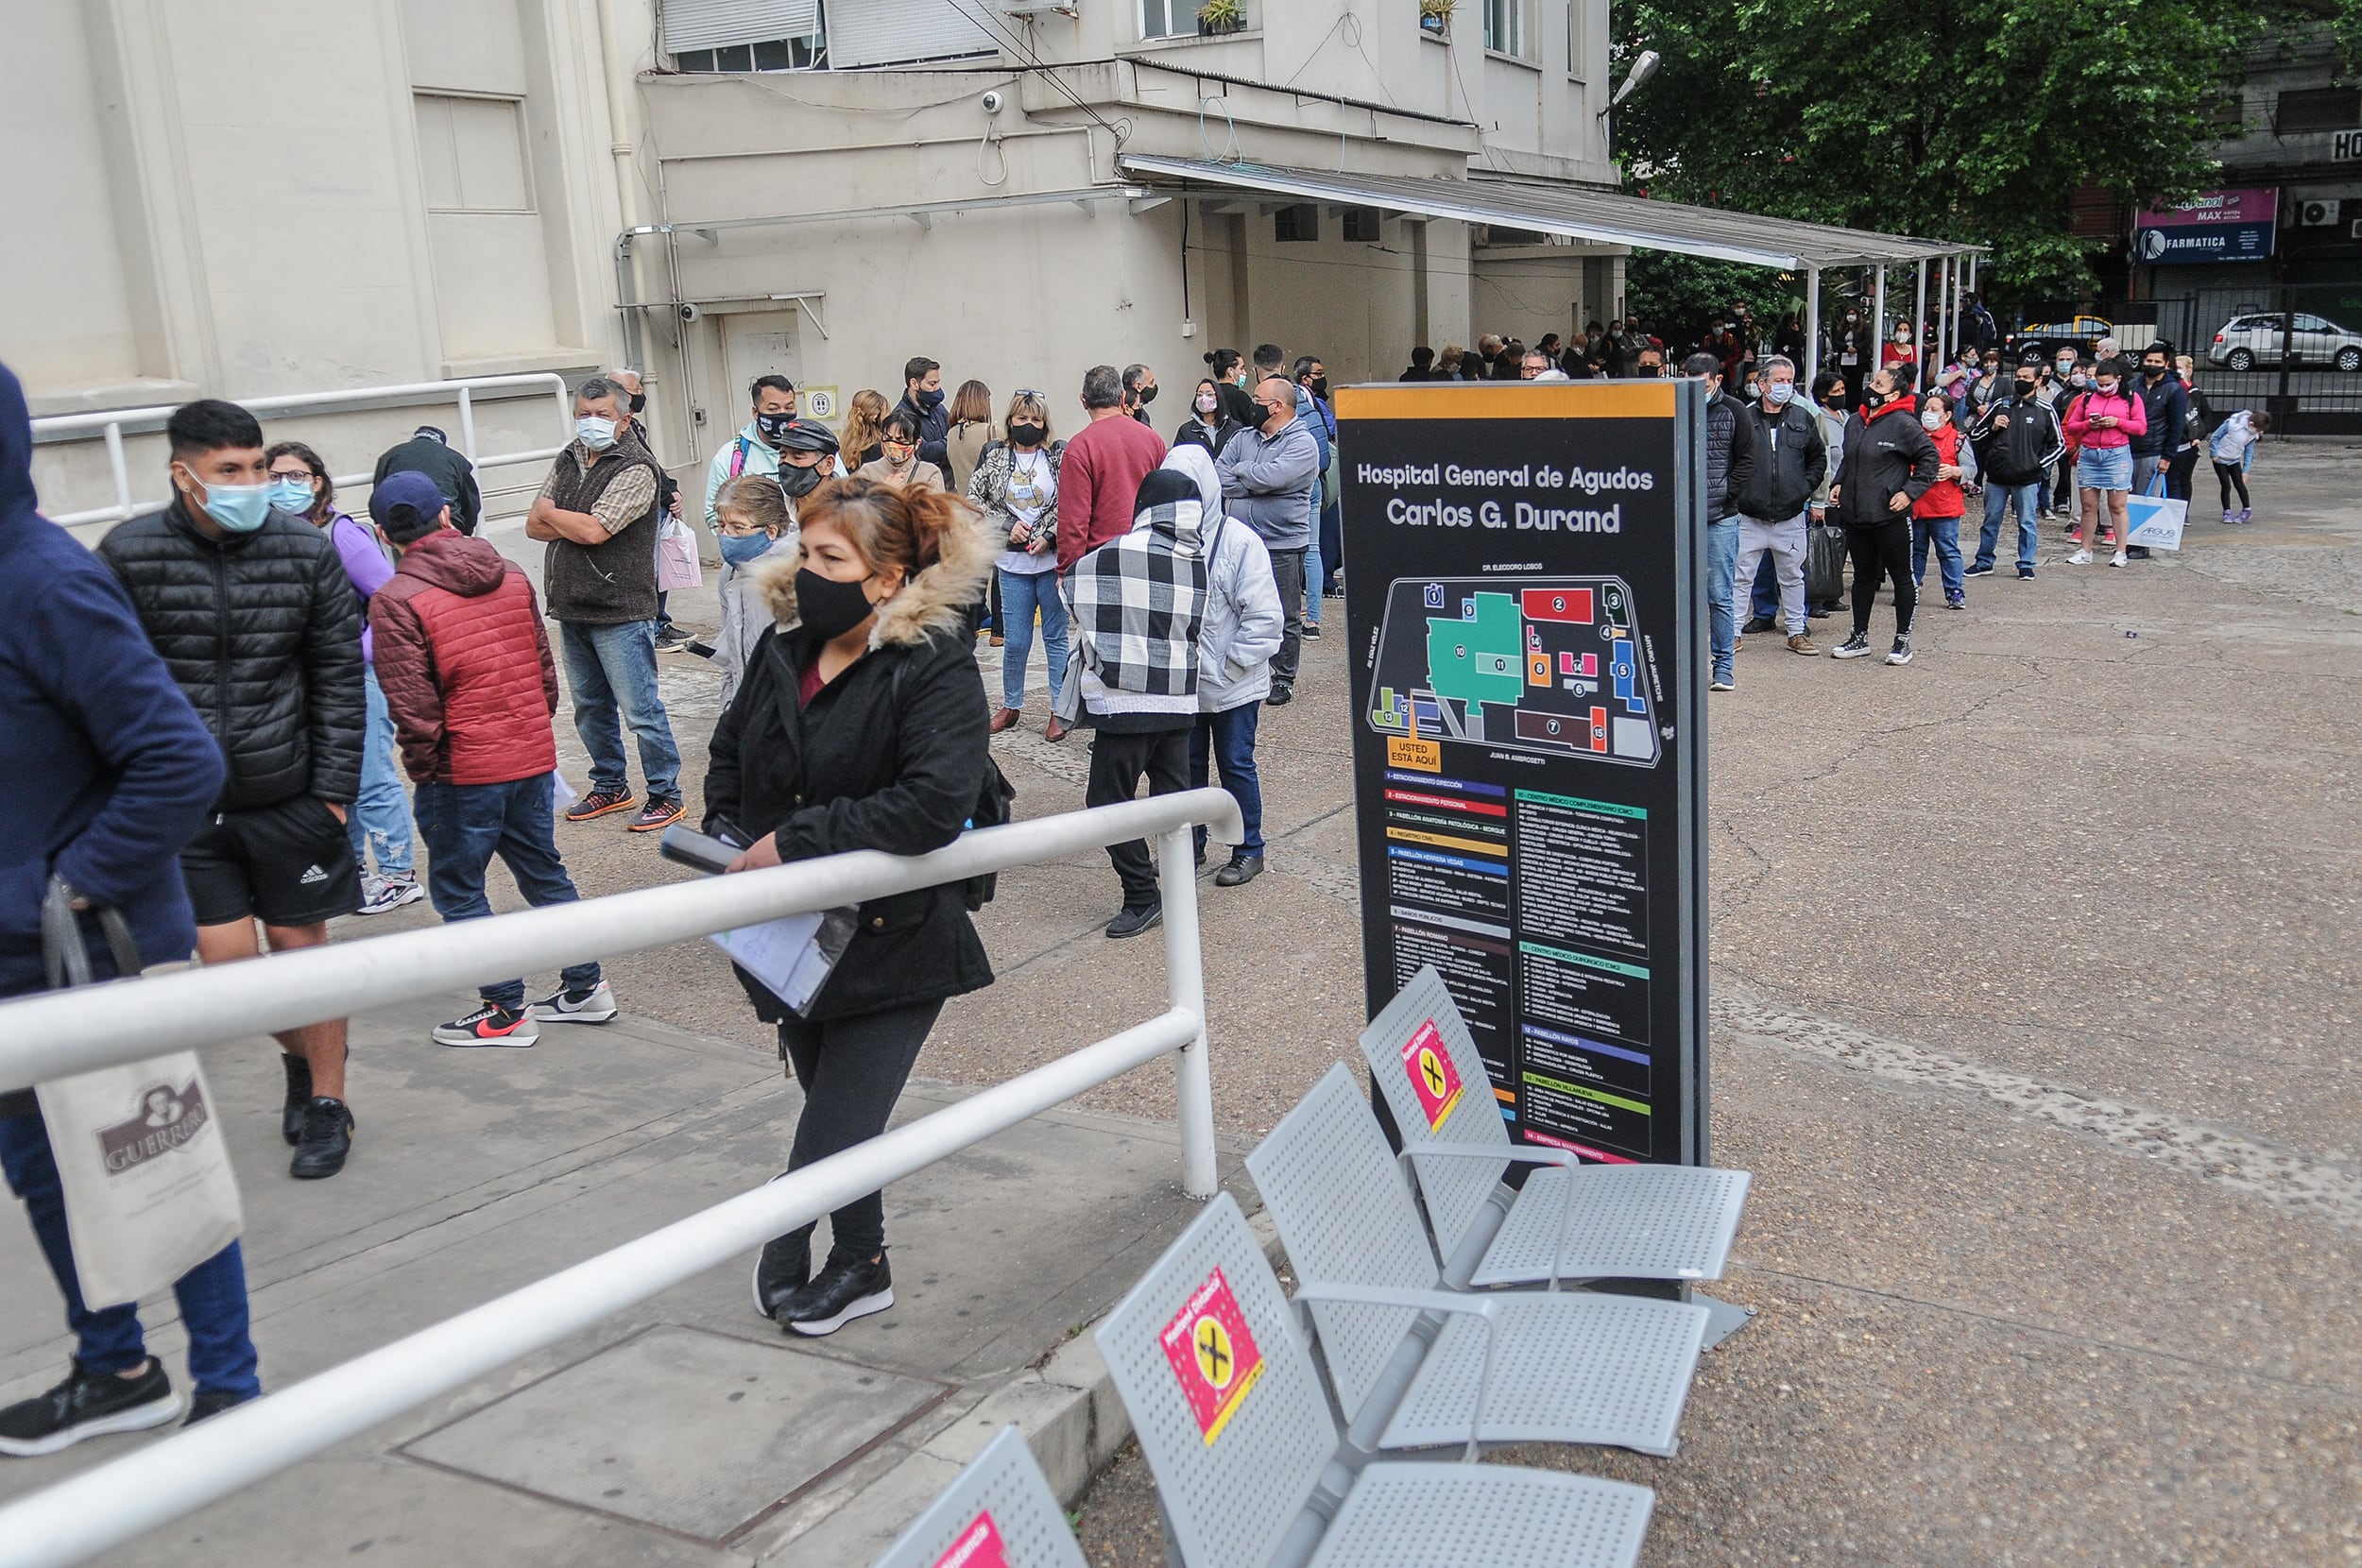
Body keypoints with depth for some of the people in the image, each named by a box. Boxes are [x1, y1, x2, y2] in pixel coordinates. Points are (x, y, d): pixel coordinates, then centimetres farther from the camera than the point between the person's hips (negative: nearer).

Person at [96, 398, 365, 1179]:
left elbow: (338, 677, 0)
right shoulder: (128, 556, -6)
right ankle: (298, 1056, 32)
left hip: (289, 795, 0)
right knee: (226, 958, 3)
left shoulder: (307, 551, -4)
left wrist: (334, 789, -4)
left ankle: (328, 1102, 23)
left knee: (302, 947, 8)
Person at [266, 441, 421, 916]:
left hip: (357, 678, -6)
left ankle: (399, 875, 12)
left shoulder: (342, 534, -13)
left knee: (372, 780, -1)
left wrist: (358, 656, -17)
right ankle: (351, 870, 30)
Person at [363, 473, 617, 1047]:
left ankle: (507, 1011, 13)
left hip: (462, 769, -6)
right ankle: (585, 988, 24)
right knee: (544, 871, 19)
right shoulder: (510, 574, 5)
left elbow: (413, 706, -15)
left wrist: (422, 768, -2)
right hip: (534, 757, 6)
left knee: (457, 888, 8)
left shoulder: (395, 601, -13)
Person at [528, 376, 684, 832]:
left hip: (620, 611, -8)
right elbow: (534, 526, 7)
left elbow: (594, 530, -21)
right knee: (590, 708, 16)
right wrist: (575, 528, -10)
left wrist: (552, 513, -3)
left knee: (640, 709, -4)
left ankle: (665, 795, 7)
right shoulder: (568, 460, 12)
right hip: (570, 607, 8)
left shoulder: (635, 469, -12)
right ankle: (611, 786, 30)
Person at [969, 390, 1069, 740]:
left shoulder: (1059, 455, 1)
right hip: (1012, 563, 2)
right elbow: (973, 498, 6)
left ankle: (1060, 710, 12)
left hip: (1051, 559, -2)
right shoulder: (995, 456, 7)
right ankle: (1011, 706, 23)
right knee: (1015, 642, 6)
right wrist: (1008, 525, -5)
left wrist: (1049, 536, -12)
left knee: (1056, 638, 4)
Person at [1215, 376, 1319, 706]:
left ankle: (1283, 679, 15)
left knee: (1284, 617, 4)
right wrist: (1255, 481, -11)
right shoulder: (1243, 438, 11)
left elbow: (1268, 477, -23)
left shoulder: (1302, 444, -8)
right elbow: (1218, 480, -1)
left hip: (1283, 546, -5)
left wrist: (1240, 470, -5)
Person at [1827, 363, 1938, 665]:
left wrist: (1910, 492, -13)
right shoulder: (1855, 421, 10)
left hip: (1891, 516, -7)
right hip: (1855, 515, 7)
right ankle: (1860, 637, 25)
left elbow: (1929, 457, -8)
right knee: (1863, 576, 15)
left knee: (1901, 576, 5)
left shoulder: (1903, 424, -11)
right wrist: (1839, 483, 10)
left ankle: (1902, 640, 13)